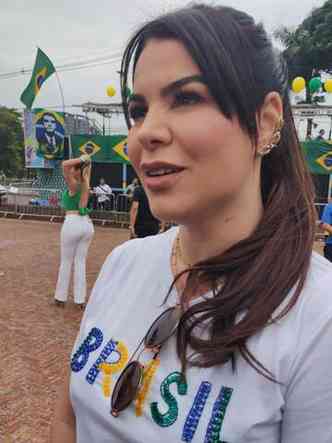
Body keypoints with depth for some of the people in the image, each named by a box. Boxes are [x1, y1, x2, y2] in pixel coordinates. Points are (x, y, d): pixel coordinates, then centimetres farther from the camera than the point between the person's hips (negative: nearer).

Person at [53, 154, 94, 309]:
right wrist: (86, 161, 13)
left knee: (66, 262, 9)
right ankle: (80, 300, 12)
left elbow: (64, 164, -25)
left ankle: (61, 297, 20)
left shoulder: (73, 185, -11)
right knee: (81, 262, 10)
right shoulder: (86, 184, 7)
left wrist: (81, 159, -14)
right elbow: (88, 170, 27)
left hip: (72, 223, -6)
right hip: (87, 224, 6)